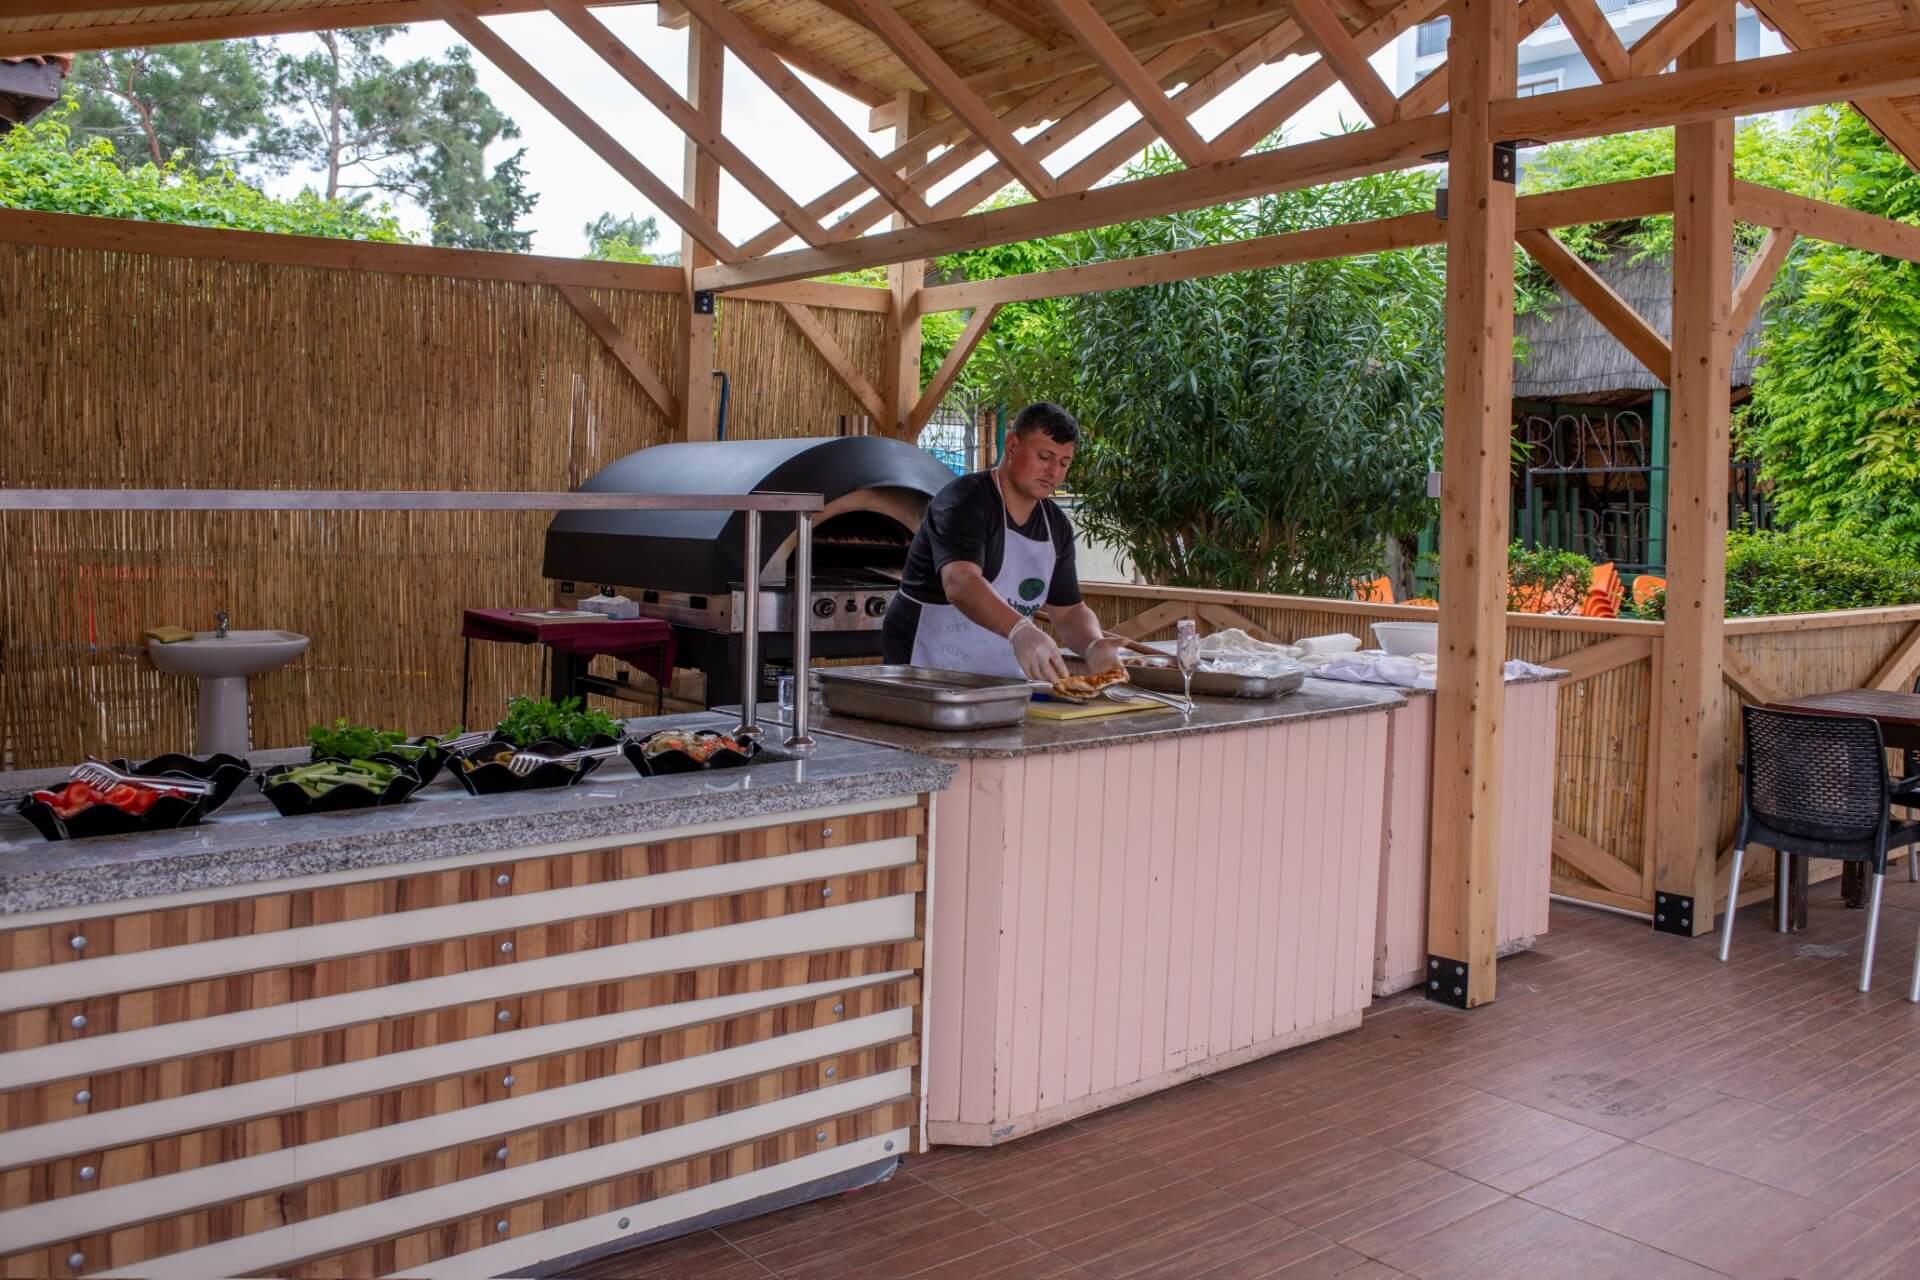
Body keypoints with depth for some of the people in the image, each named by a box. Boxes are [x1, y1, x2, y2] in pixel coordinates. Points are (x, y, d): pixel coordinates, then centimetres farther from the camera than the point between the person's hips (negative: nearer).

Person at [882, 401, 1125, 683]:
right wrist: (1020, 630, -47)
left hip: (1002, 680, 7)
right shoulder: (966, 502, -14)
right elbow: (960, 584, -30)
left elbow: (1069, 610, 11)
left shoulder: (1056, 525, 9)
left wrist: (1094, 647, -12)